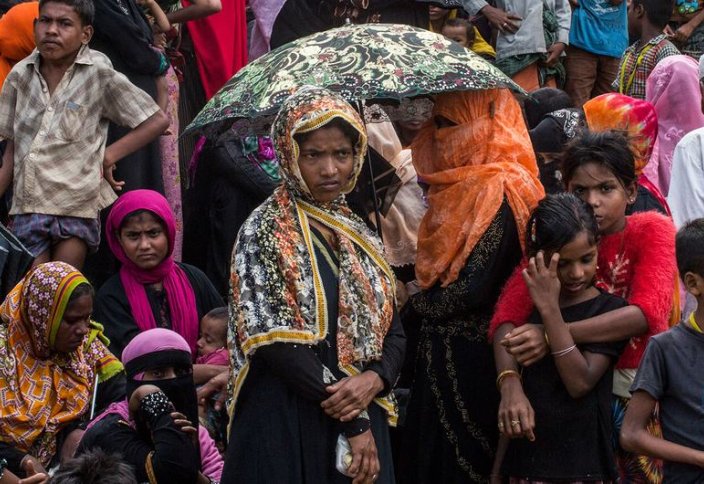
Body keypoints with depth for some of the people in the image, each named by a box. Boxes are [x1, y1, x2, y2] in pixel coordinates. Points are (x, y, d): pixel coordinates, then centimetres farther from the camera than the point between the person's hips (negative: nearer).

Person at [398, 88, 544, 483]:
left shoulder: (497, 191, -16)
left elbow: (473, 290, -20)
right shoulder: (464, 184, 13)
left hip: (468, 358, -9)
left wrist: (414, 306, -6)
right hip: (442, 351, 9)